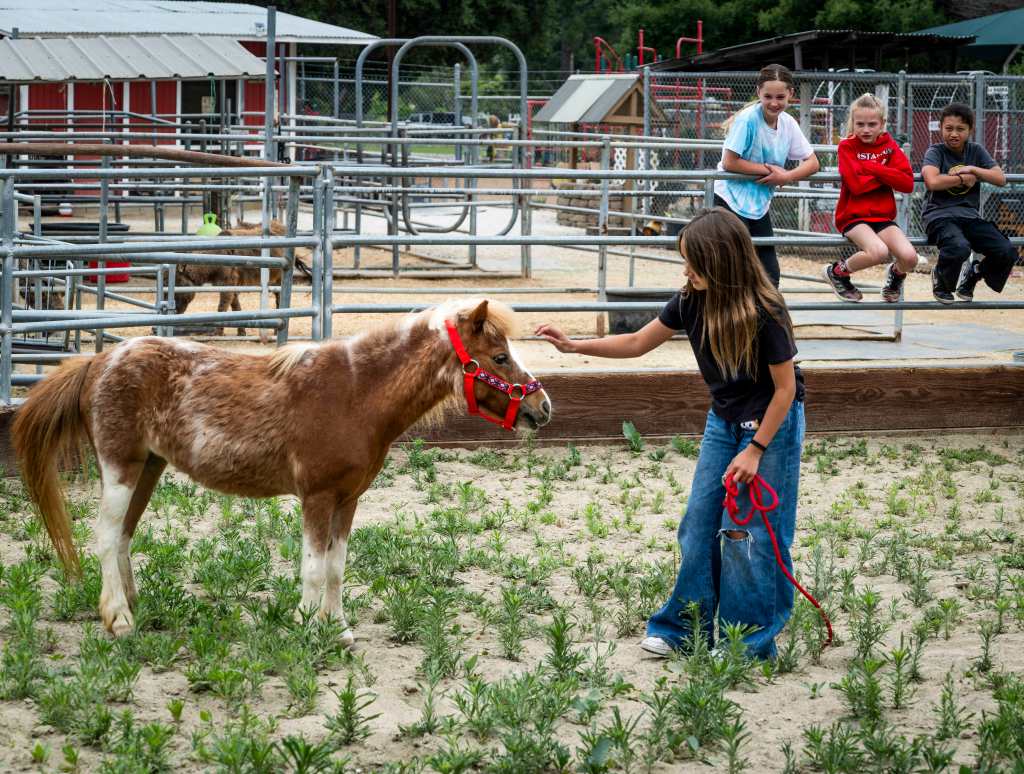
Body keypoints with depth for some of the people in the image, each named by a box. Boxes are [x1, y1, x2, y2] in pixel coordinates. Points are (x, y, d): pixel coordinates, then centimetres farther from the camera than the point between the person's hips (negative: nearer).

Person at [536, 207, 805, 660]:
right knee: (699, 524, 7)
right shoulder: (692, 301, -9)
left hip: (772, 425, -7)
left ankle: (751, 644, 6)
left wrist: (755, 450, -18)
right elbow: (638, 343, 4)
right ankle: (684, 629, 18)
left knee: (749, 533, -5)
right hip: (723, 420, 7)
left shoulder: (764, 313, -27)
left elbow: (785, 389, -19)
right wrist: (574, 346, -4)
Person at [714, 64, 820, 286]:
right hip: (732, 200, -6)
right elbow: (729, 162, -21)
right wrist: (769, 169, -17)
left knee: (770, 274, 8)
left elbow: (812, 163, 5)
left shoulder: (788, 123, 1)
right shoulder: (748, 119, -18)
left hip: (759, 204, 7)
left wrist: (787, 176, -14)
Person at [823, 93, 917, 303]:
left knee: (909, 257, -20)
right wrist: (887, 175, -8)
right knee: (879, 252, -32)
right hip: (853, 216, -4)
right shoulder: (847, 146, -2)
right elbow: (856, 185, -17)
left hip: (882, 216, 4)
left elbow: (907, 183, -6)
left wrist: (872, 168, -13)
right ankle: (838, 272, -3)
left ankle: (896, 273, 19)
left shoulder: (888, 145, 7)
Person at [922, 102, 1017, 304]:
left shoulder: (976, 151, 13)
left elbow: (1001, 179, 6)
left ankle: (973, 274, 16)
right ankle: (941, 278, -1)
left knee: (1007, 252, -16)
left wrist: (972, 170, -6)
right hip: (940, 214, -5)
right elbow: (932, 182, -20)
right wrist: (965, 179, -7)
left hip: (970, 216, 5)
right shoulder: (935, 151, 0)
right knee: (959, 247, -38)